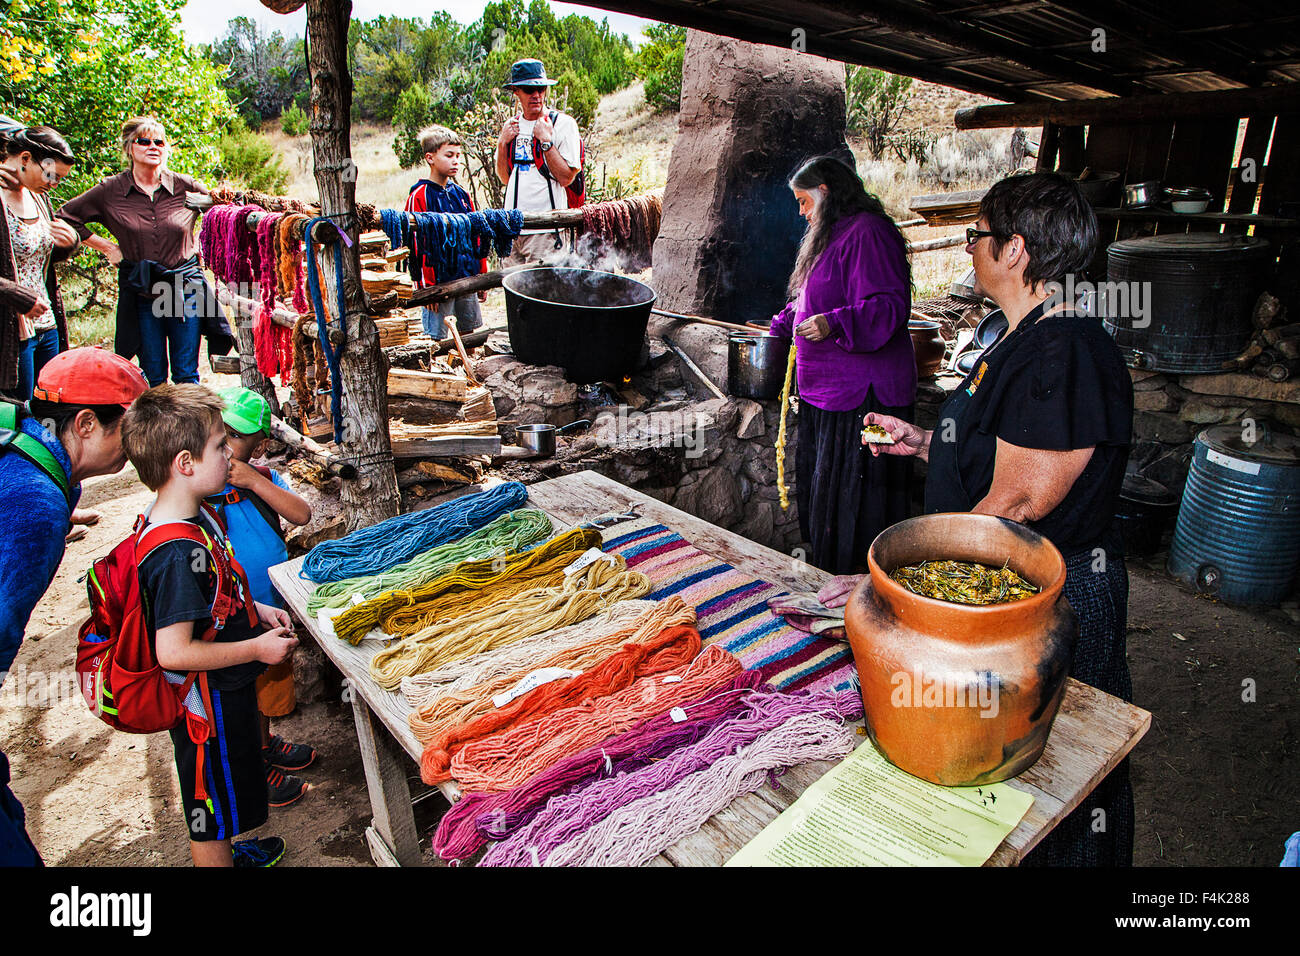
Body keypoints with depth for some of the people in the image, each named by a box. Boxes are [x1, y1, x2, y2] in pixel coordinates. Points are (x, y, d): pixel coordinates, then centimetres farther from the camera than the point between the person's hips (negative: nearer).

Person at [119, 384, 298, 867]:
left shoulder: (193, 516, 0)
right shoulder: (178, 553, -32)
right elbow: (173, 651, -32)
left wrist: (256, 610, 5)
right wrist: (256, 648, -23)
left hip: (222, 692, 10)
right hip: (209, 703, -10)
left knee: (219, 797, 31)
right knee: (214, 801, 13)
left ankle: (226, 850, 53)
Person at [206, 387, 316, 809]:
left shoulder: (262, 478, -1)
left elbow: (301, 514, -16)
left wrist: (254, 482, -25)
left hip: (270, 605, 6)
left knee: (266, 683, 25)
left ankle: (265, 744, 47)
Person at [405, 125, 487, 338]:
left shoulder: (462, 195, 12)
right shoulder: (420, 196, -7)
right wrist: (427, 287, -14)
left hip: (467, 279, 6)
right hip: (439, 281, -6)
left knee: (468, 333, 13)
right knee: (436, 338, -1)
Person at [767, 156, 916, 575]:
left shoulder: (867, 233, -14)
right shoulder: (832, 234, 20)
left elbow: (889, 305, -25)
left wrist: (834, 323, -37)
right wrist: (780, 325, 43)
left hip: (861, 395, -11)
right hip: (825, 390, 11)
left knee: (851, 496, -5)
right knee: (819, 484, 16)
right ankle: (823, 570, 28)